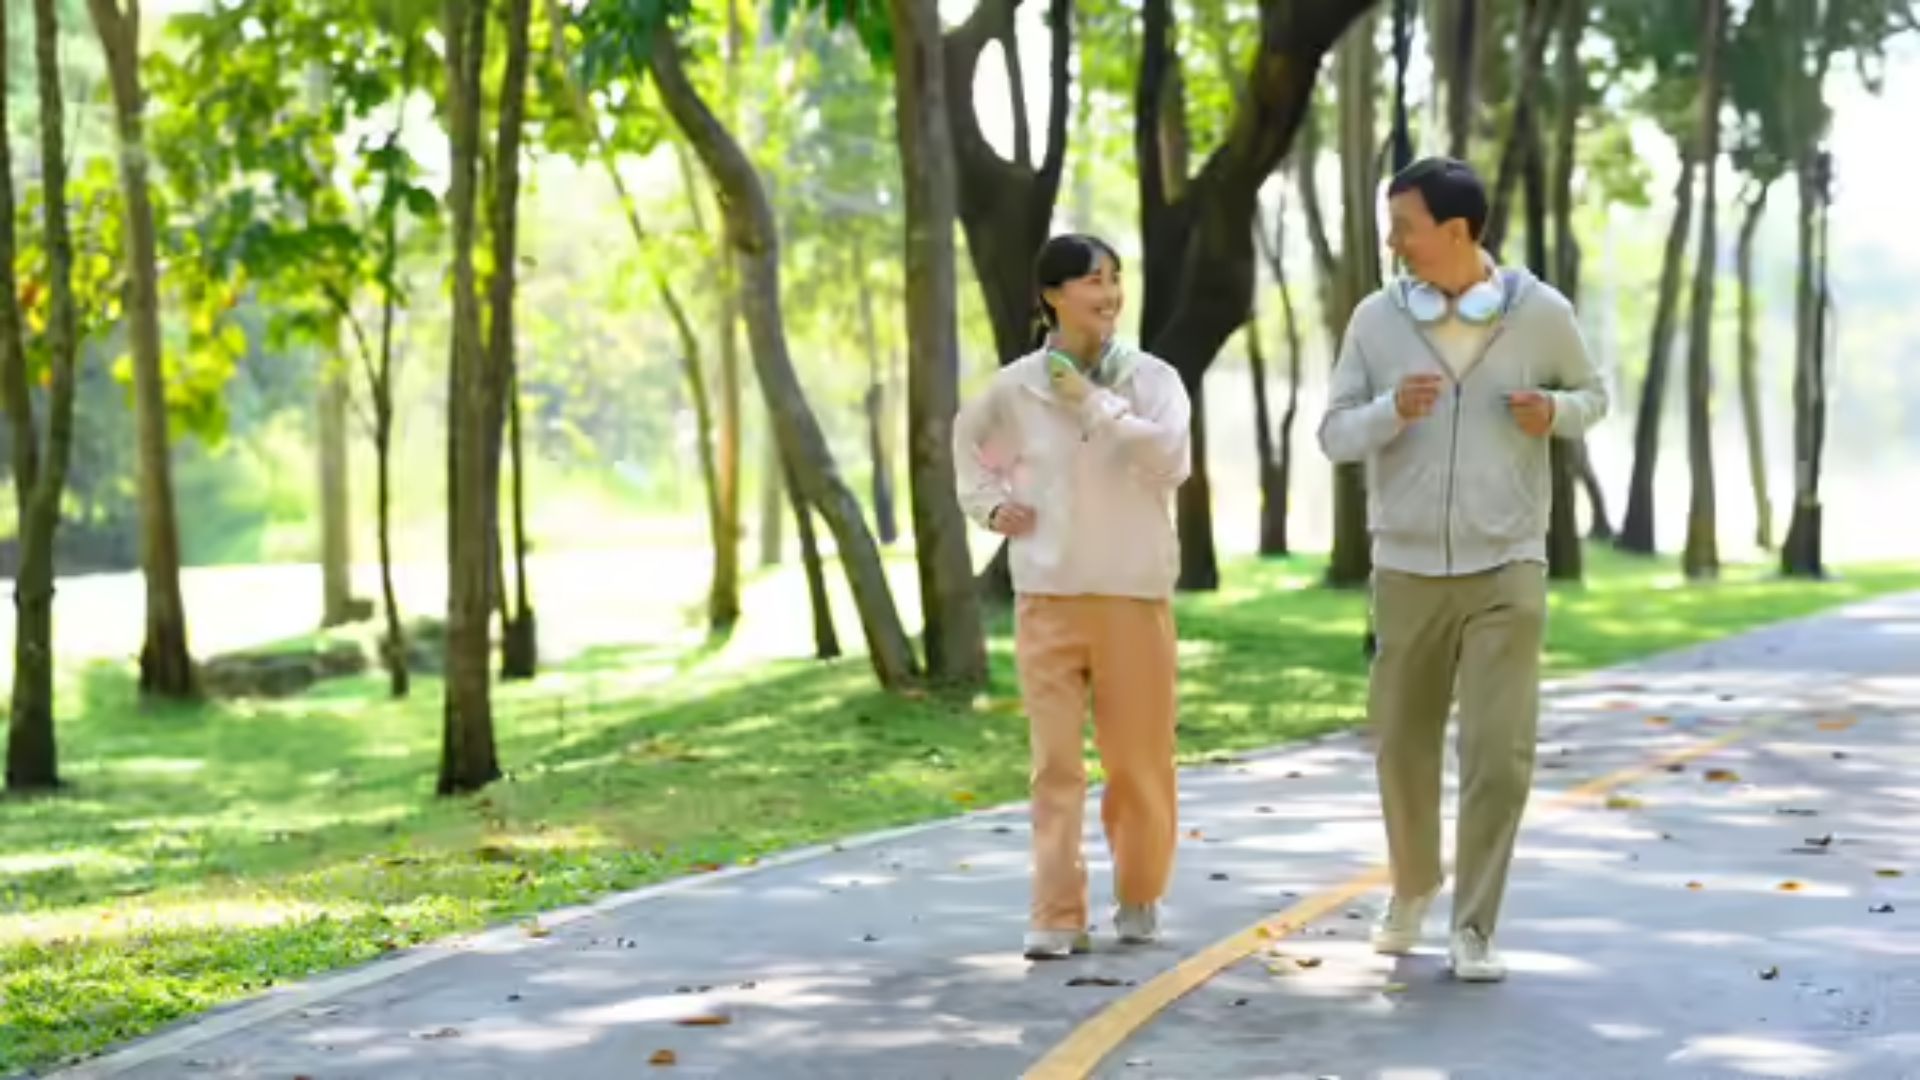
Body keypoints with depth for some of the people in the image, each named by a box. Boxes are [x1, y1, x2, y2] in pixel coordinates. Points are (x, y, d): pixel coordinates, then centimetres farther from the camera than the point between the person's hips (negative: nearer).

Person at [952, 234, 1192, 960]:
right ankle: (1057, 917, -1)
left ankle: (1139, 896, 25)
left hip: (1135, 594, 0)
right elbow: (968, 436, 23)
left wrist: (1094, 401, -17)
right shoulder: (1016, 387, 2)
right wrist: (988, 502, 7)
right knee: (1056, 761, -2)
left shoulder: (1151, 378, -2)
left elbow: (1169, 462, -18)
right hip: (1048, 595, 1)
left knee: (1139, 759, 6)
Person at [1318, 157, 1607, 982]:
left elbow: (1591, 394, 12)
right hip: (1406, 568, 2)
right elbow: (1334, 435, 0)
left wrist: (1557, 411, -12)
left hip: (1506, 570, -2)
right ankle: (1412, 887, 37)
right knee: (1402, 745, 12)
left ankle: (1474, 930, 1)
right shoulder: (1376, 317, -1)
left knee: (1500, 755, -9)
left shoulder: (1542, 313, -4)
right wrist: (1393, 409, -21)